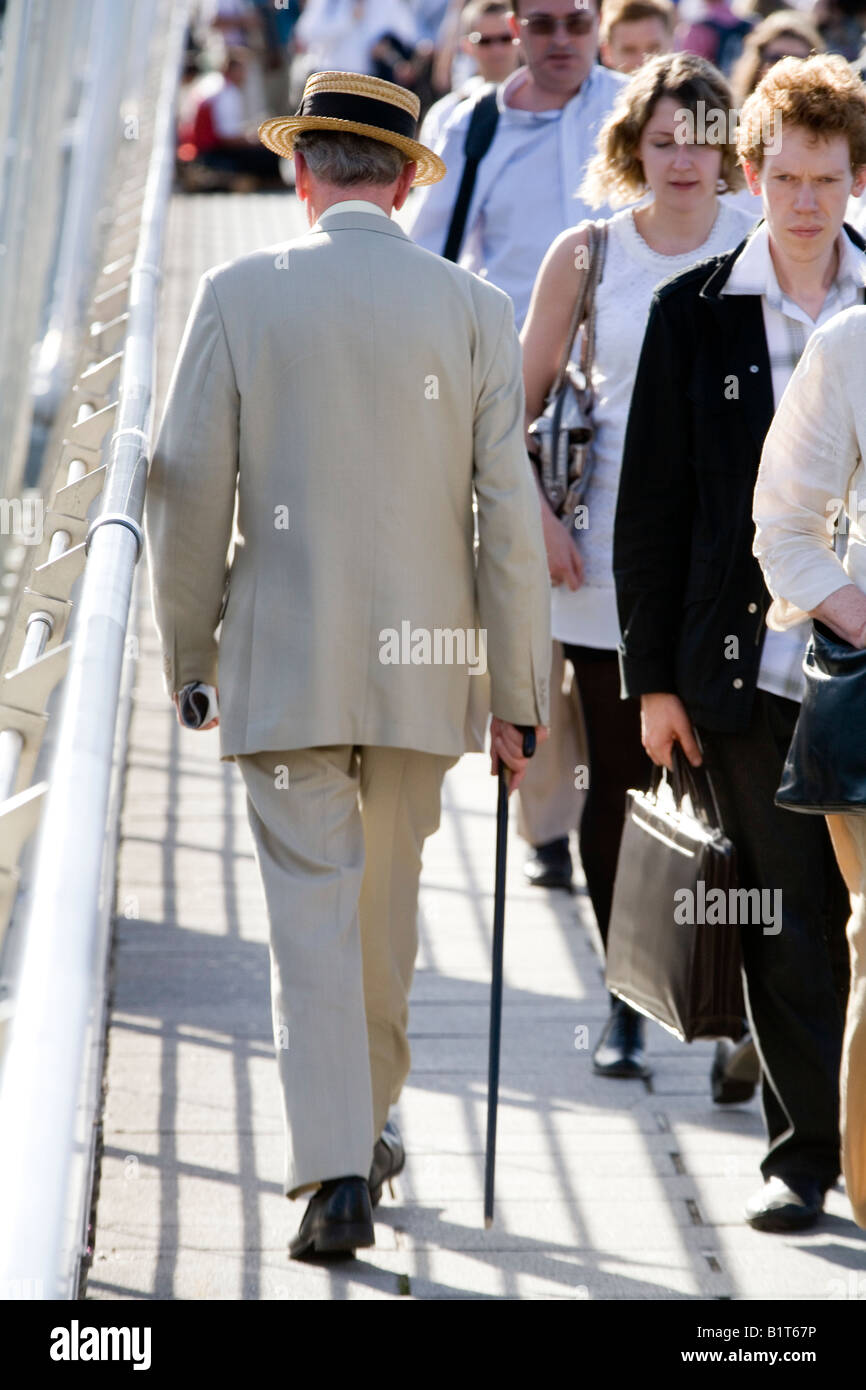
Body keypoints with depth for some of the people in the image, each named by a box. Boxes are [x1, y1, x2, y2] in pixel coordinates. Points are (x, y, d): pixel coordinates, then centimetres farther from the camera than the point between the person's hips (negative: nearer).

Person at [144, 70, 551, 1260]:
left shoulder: (238, 297, -4)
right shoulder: (474, 309, -2)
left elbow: (188, 488, -4)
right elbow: (507, 513, -4)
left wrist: (189, 653, 9)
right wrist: (517, 695, 2)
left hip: (283, 660, -2)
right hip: (424, 665, 2)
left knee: (313, 915, 0)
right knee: (389, 894, 19)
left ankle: (337, 1171, -9)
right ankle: (366, 1122, 36)